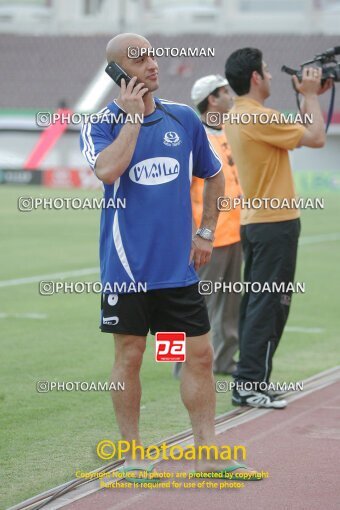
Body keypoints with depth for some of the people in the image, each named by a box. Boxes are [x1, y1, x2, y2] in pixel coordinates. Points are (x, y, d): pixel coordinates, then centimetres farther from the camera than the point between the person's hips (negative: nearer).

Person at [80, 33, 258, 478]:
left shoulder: (184, 118, 6)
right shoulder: (101, 123, -4)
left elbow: (214, 176, 20)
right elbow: (108, 170, -25)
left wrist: (206, 232, 12)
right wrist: (132, 117, -16)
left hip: (179, 265, 3)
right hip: (126, 265, -3)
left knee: (200, 356, 3)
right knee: (129, 357, 4)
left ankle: (207, 453, 10)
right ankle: (131, 454, 14)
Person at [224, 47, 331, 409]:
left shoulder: (237, 117, 11)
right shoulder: (259, 118, -19)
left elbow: (292, 133, 19)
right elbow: (316, 138, -15)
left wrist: (310, 98, 17)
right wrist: (310, 96, -3)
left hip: (253, 222, 10)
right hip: (276, 223, -10)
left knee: (254, 304, 13)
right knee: (269, 306, -7)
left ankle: (248, 381, 16)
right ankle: (250, 385, -8)